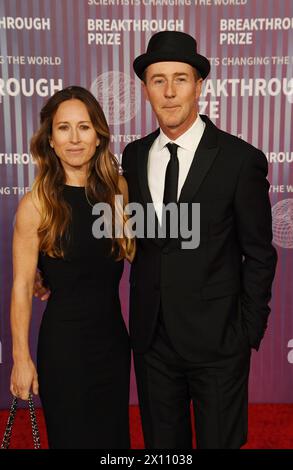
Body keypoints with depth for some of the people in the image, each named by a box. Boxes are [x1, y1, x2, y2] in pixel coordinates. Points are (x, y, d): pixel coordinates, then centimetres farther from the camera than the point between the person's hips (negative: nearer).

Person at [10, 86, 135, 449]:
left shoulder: (118, 189, -2)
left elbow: (135, 253, 9)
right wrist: (21, 358, -8)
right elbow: (22, 287, -10)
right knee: (72, 436, 15)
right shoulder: (36, 204, -13)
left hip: (114, 335, 4)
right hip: (65, 340, -4)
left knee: (115, 434, 21)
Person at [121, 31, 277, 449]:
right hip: (152, 337, 4)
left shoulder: (240, 159, -11)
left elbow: (259, 254, -6)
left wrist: (250, 332, -7)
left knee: (220, 441, 15)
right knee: (161, 442, 21)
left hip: (217, 340, -4)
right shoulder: (134, 156, 3)